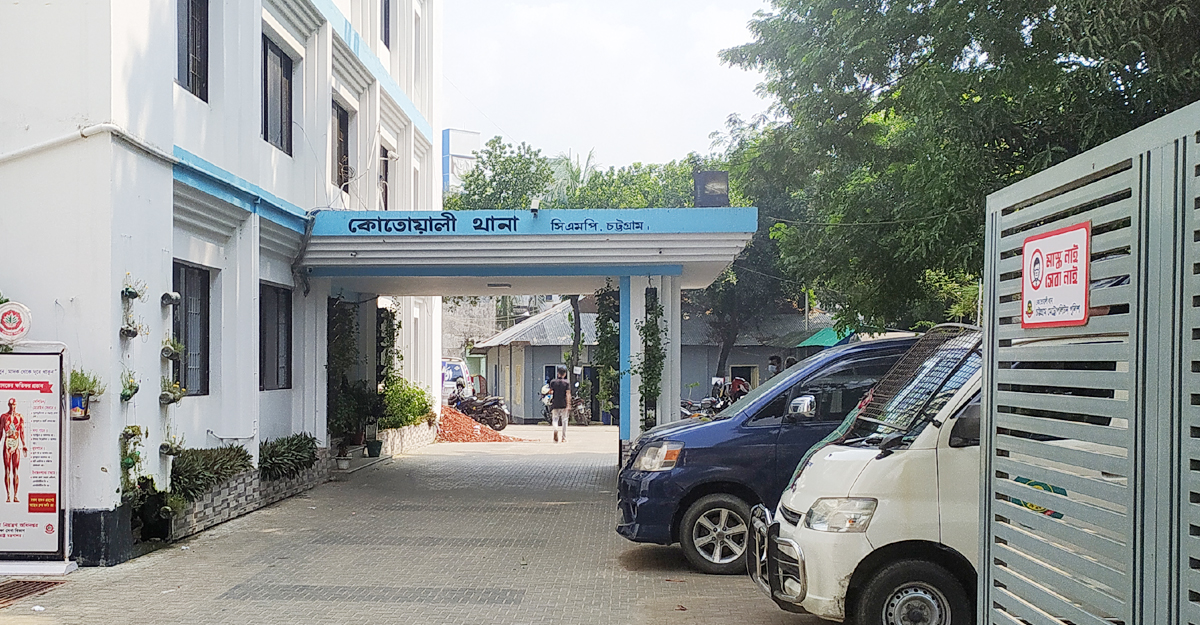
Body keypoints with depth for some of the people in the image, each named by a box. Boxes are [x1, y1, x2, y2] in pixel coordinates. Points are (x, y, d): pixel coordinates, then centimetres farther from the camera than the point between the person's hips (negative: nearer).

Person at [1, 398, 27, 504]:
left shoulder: (20, 417, 8)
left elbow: (22, 433, 10)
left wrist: (24, 446, 6)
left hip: (17, 444, 1)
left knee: (16, 471, 0)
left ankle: (15, 495, 1)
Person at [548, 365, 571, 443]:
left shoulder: (553, 382, 3)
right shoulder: (567, 383, -2)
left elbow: (551, 392, 1)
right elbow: (567, 394, -9)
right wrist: (568, 405, -12)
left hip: (555, 404, 1)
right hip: (564, 404, -1)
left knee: (555, 419, 6)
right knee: (564, 421, 9)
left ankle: (555, 429, -27)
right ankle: (564, 438, 10)